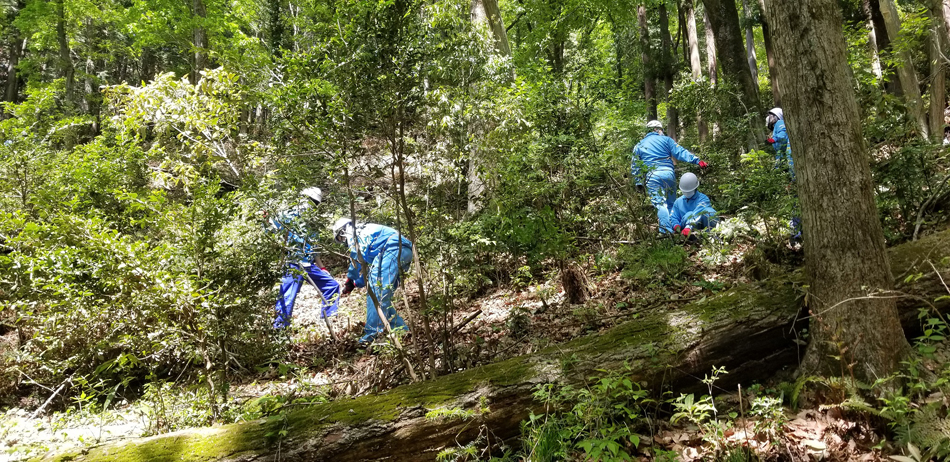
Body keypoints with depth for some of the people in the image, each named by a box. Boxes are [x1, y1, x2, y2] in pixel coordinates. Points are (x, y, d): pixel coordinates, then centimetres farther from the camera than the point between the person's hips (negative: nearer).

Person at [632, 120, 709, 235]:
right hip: (668, 173, 1)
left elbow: (635, 166, 16)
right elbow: (680, 152, 2)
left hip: (652, 176, -1)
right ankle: (675, 227, 8)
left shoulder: (639, 146, 18)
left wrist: (639, 182, 19)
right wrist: (697, 160, -2)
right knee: (671, 203, 13)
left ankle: (666, 231, -21)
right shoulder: (666, 140, 13)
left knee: (660, 203, -7)